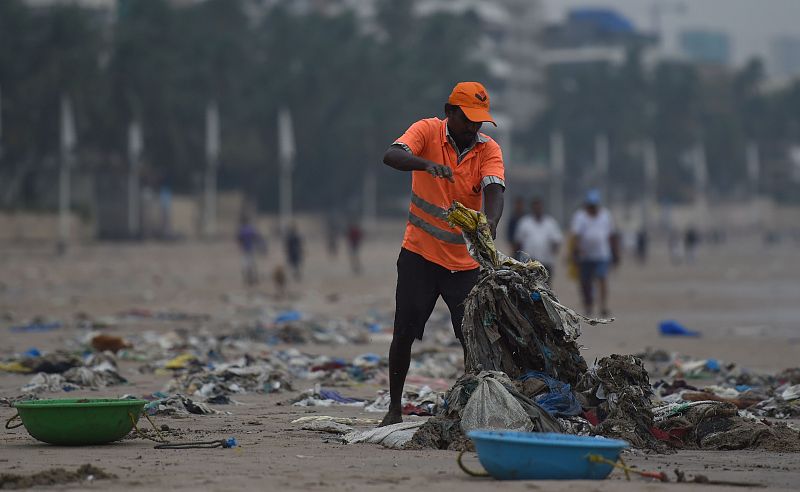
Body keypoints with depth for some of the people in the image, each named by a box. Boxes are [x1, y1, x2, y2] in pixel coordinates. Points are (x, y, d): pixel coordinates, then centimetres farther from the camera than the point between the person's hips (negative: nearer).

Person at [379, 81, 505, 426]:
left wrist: (490, 223, -41)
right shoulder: (428, 131, -7)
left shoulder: (489, 149, -3)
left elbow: (494, 191, -19)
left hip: (465, 260, 1)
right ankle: (394, 407, 13)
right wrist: (426, 164, -45)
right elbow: (391, 156, -25)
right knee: (404, 333, 0)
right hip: (420, 254, -1)